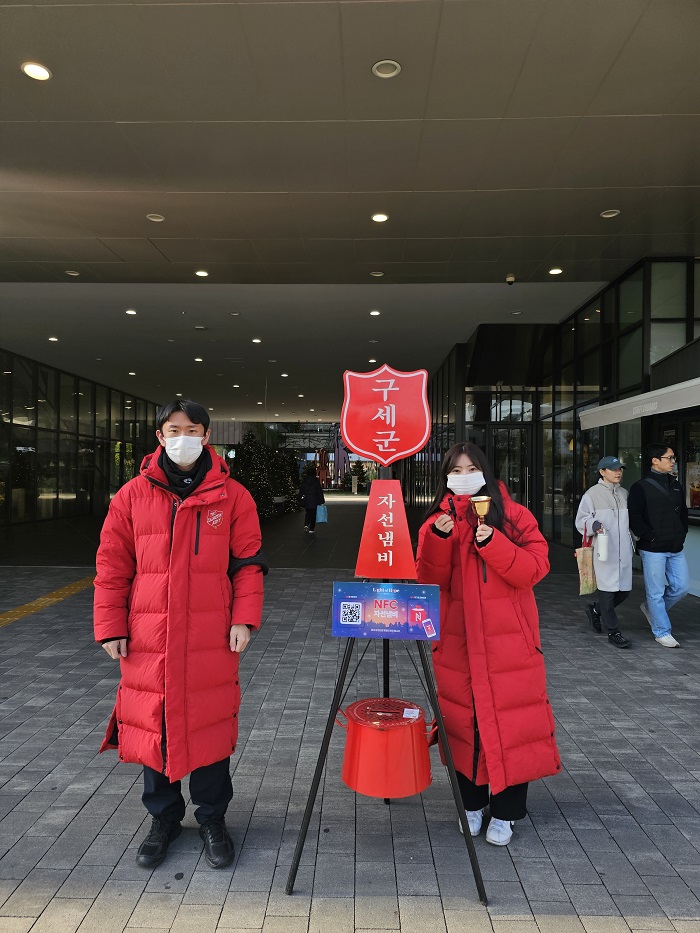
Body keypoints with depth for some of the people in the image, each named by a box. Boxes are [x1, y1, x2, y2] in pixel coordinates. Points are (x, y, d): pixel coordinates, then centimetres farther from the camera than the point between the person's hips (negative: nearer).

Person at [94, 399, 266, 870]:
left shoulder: (232, 496, 0)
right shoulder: (133, 495, 3)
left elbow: (248, 562, 1)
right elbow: (112, 566, 5)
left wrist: (244, 619, -7)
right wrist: (111, 627, 2)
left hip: (212, 638, -1)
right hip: (148, 637, 2)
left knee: (210, 724, 8)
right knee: (153, 724, 12)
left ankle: (212, 818, 31)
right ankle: (164, 817, 35)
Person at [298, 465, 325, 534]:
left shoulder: (304, 481, 0)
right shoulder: (316, 481, -7)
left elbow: (301, 491, 4)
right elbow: (320, 491, -5)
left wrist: (300, 499, 12)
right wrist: (322, 501, -1)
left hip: (306, 500, 2)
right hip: (314, 500, -2)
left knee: (308, 513, 20)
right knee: (313, 514, 5)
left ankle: (306, 524, 1)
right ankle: (311, 529, 5)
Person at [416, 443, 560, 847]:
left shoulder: (515, 516, -1)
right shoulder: (439, 520, 6)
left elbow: (534, 568, -11)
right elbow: (430, 579, -3)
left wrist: (492, 543, -23)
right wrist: (438, 538, -19)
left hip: (509, 641, -2)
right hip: (457, 641, 3)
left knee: (510, 721, 3)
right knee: (464, 720, 11)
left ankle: (505, 813, 21)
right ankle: (472, 803, 31)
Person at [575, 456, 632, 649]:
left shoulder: (624, 493, 15)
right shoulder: (593, 494, -3)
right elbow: (581, 520, -4)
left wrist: (631, 543, 22)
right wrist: (594, 525, -23)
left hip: (623, 550, 6)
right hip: (604, 550, -6)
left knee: (625, 589, 8)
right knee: (607, 589, -2)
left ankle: (595, 610, 32)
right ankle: (613, 631, 8)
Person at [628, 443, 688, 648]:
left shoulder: (675, 485, 12)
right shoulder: (641, 487, -9)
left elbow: (683, 512, 21)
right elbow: (634, 519, -13)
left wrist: (682, 534, 10)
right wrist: (651, 538, -15)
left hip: (676, 548, 7)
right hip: (653, 550, -7)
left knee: (681, 587, 9)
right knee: (656, 592, 2)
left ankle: (650, 608, 32)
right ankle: (662, 633, 15)